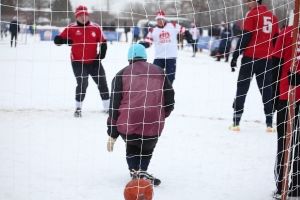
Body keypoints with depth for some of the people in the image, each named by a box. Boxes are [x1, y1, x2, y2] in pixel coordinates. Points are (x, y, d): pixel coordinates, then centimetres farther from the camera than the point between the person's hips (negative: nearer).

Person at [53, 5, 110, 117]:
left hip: (93, 61, 3)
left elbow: (103, 43, 5)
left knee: (102, 83, 7)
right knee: (82, 84, -15)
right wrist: (66, 40, -27)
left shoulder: (96, 28, -2)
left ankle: (107, 107, 23)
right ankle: (78, 108, 4)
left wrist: (100, 57, -5)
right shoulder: (71, 28, -6)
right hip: (78, 62, -3)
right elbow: (57, 40, -7)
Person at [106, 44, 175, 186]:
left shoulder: (121, 75, 11)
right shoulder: (158, 72, 15)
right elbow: (169, 99, 14)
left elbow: (114, 105, 8)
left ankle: (134, 170, 9)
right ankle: (141, 170, 7)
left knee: (132, 146, 29)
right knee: (147, 147, 28)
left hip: (127, 125, 0)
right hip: (153, 126, 0)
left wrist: (112, 134, 12)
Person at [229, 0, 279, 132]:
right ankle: (269, 124, 8)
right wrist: (274, 60, 23)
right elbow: (276, 40, 14)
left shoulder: (252, 14, -5)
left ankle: (236, 123, 0)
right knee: (266, 90, 10)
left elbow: (245, 37, -11)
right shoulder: (273, 17, 11)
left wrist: (235, 57, -8)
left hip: (250, 57, -4)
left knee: (242, 89, 2)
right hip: (266, 60, 5)